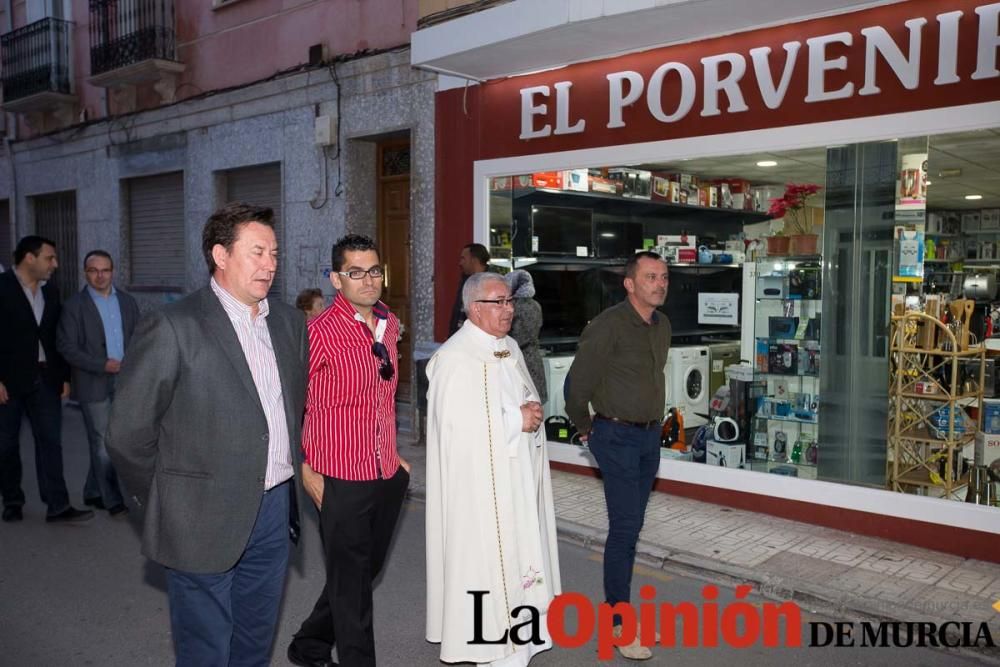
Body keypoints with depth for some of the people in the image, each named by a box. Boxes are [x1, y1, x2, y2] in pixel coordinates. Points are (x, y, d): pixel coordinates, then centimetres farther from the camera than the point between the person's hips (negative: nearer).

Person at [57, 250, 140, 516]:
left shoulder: (127, 301, 8)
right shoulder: (74, 305, -5)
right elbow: (66, 347, -9)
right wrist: (103, 365, -17)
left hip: (124, 383, 4)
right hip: (94, 384, -4)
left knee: (103, 441, 14)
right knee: (103, 443, 1)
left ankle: (93, 493, 28)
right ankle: (112, 500, 10)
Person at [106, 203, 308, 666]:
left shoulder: (289, 322, 6)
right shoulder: (172, 328, -14)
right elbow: (127, 432, -10)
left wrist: (285, 475, 14)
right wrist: (163, 502, -1)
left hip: (274, 509, 6)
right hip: (205, 519, -5)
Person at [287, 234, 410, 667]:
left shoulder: (389, 326, 7)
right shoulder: (320, 332, -14)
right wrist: (306, 469, -11)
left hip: (388, 476, 8)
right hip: (341, 481, -7)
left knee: (366, 571, 21)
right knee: (352, 583, 7)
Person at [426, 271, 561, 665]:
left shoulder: (510, 348, 10)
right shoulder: (455, 358, -17)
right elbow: (459, 423, -24)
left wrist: (533, 410, -4)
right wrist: (517, 420, -18)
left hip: (517, 475, 8)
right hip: (480, 482, -8)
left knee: (516, 549, 14)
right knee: (485, 556, 0)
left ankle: (511, 632, 28)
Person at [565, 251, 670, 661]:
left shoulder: (662, 325, 7)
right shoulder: (608, 326, -18)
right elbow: (577, 383, -14)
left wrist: (654, 420, 17)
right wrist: (585, 428, -2)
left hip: (650, 436, 7)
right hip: (617, 437, -7)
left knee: (630, 525, 14)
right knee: (625, 526, -6)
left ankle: (615, 600, 27)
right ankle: (618, 623, 5)